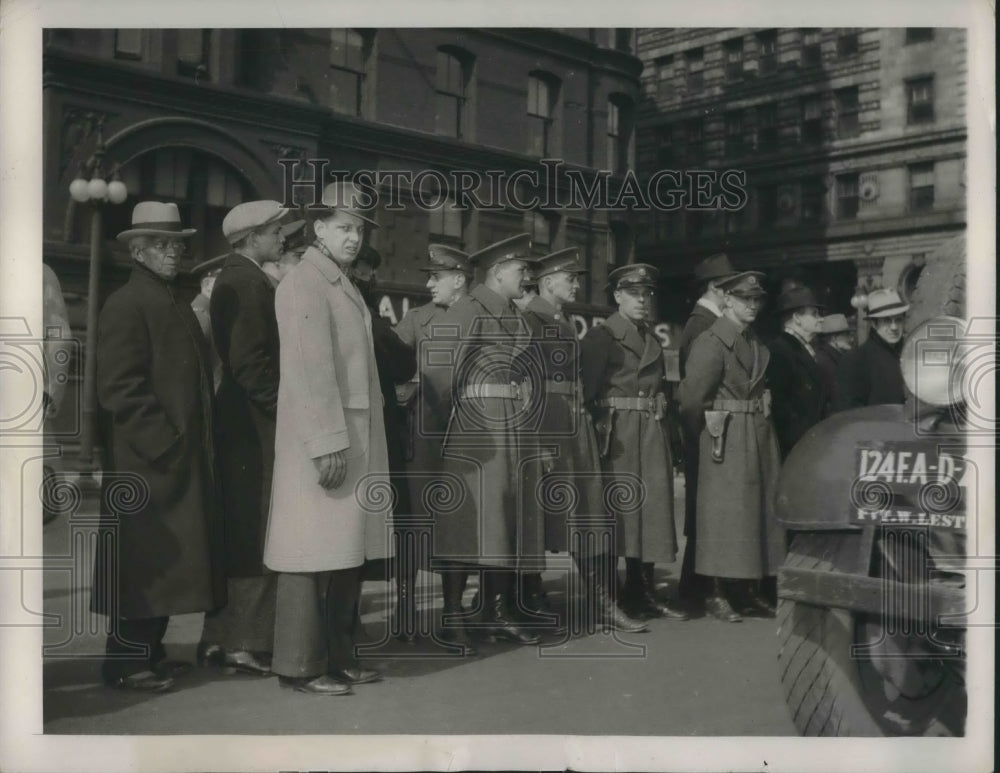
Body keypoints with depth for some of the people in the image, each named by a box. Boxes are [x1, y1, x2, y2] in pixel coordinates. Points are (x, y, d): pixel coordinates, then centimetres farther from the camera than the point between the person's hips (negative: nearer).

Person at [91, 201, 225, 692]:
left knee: (167, 560, 13)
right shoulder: (127, 303, -9)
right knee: (146, 560, -3)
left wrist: (199, 442, 13)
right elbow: (119, 387, -17)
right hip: (147, 461, -9)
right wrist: (163, 441, -19)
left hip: (184, 457, 9)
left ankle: (149, 651, 23)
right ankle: (125, 662, 7)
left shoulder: (176, 304, 18)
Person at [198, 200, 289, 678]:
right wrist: (282, 405, -13)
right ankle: (246, 643, 3)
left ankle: (220, 638, 22)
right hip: (254, 426, -10)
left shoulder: (235, 278, 17)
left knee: (238, 533, 14)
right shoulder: (248, 282, -13)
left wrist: (278, 402, 17)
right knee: (256, 535, -4)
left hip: (238, 423, 10)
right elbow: (248, 360, -21)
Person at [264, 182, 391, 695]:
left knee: (345, 551, 12)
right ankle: (301, 665, 5)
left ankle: (339, 656, 21)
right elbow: (310, 369, -18)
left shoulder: (344, 286, 19)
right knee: (315, 551, -4)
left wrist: (361, 443, 13)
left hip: (358, 438, 9)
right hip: (323, 440, -9)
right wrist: (328, 443, -23)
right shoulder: (304, 283, -9)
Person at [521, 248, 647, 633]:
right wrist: (537, 441, -19)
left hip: (575, 427, 8)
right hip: (544, 427, -8)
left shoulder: (567, 325, 17)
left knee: (591, 512, 3)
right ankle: (529, 600, 14)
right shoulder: (528, 322, -9)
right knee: (541, 513, 1)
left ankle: (601, 602, 5)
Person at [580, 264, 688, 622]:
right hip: (617, 436, -7)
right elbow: (588, 390, -10)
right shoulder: (601, 336, -3)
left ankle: (643, 592, 13)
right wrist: (596, 437, -16)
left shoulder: (652, 339, 19)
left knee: (652, 505, 6)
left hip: (653, 434, 7)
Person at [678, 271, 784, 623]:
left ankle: (746, 589, 18)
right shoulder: (712, 342, -11)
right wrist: (698, 436, -4)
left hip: (759, 433, 8)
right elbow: (693, 396, -13)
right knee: (725, 508, -4)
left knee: (759, 508, 9)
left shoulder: (755, 342, 14)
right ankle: (718, 593, 4)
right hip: (728, 436, -8)